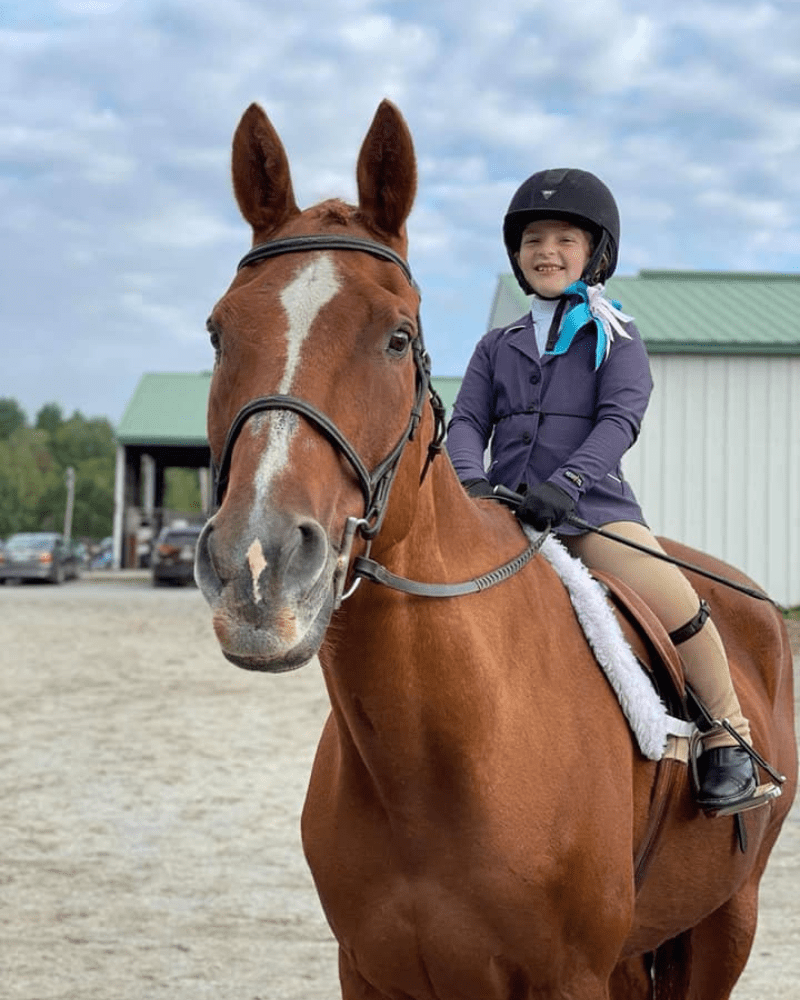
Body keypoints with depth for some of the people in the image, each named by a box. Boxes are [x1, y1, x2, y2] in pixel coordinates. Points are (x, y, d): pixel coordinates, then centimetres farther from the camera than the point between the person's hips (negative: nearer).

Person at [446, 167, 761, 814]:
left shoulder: (614, 338, 8)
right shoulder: (498, 347, 19)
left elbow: (620, 418, -7)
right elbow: (467, 421, 8)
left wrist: (566, 481, -24)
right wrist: (469, 481, -15)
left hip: (592, 506, -4)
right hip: (504, 510, 4)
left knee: (673, 601, -23)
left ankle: (729, 736, -4)